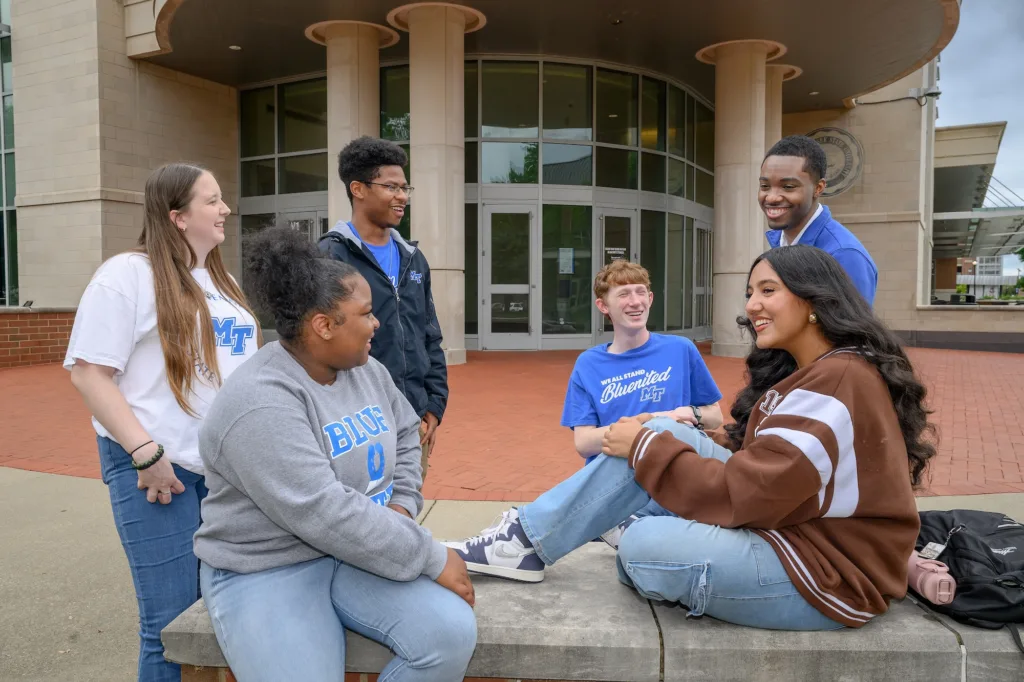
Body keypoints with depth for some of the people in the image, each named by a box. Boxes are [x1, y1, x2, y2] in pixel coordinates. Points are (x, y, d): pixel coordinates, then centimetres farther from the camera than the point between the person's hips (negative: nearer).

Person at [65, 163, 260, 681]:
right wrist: (145, 453, -17)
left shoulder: (222, 281, 15)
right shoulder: (127, 274, -8)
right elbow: (88, 372, -11)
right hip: (157, 465, -6)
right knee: (172, 620, 1)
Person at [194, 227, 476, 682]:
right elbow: (326, 515, -29)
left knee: (453, 632, -17)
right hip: (267, 570, -5)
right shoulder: (261, 405, -24)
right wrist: (433, 559, -23)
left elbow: (406, 436, 18)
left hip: (359, 551, 6)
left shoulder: (367, 371, 2)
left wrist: (402, 504, -1)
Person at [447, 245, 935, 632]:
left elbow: (741, 496, -27)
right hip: (785, 524, 9)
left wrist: (646, 448, -16)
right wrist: (656, 439, -4)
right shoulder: (809, 371, 10)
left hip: (831, 575, -9)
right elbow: (753, 464, 8)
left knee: (644, 546, -27)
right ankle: (529, 538, -4)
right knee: (666, 434, -7)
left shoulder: (838, 382, -23)